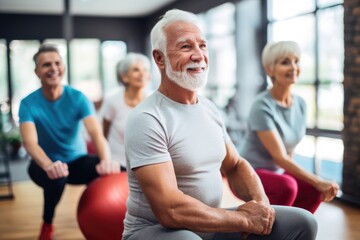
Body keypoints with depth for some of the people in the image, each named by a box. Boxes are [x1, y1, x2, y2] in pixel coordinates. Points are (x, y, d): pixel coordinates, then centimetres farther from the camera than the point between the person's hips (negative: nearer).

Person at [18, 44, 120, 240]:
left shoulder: (78, 98, -13)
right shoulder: (28, 104, -14)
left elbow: (96, 133, -26)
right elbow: (30, 142, -29)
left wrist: (106, 160, -48)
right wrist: (49, 166, -51)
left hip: (77, 161, 2)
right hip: (45, 163, -1)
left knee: (109, 173, -26)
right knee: (55, 178, -37)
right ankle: (47, 224, -4)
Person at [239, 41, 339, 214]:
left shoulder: (300, 104, 1)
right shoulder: (262, 106, -20)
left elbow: (289, 151, 10)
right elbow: (279, 156, -24)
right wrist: (318, 181, -27)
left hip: (277, 172, 7)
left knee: (315, 191, -17)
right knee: (287, 186, -33)